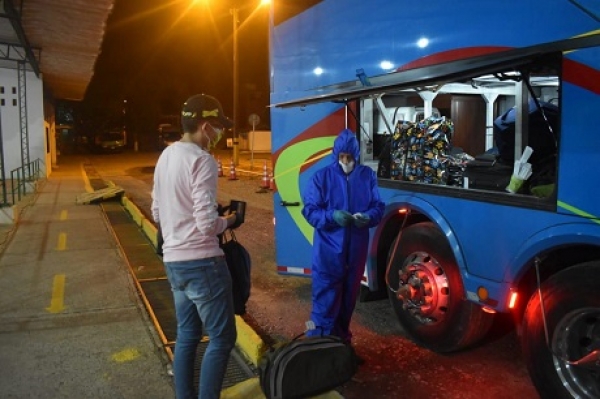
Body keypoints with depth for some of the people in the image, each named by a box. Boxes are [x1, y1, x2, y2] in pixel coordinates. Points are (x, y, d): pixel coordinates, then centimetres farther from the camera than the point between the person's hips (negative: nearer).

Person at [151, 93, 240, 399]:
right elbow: (207, 225, -22)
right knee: (222, 337, 5)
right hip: (202, 262, -9)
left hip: (173, 260, 9)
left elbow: (157, 213, 17)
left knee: (187, 335, 20)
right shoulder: (202, 160, -17)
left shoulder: (165, 156, 10)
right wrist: (227, 221, -3)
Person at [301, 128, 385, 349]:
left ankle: (342, 339, 35)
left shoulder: (368, 175, 3)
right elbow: (309, 210, -5)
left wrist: (369, 217, -18)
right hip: (328, 250, -3)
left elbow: (378, 207, 5)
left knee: (349, 295, 17)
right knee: (325, 298, -2)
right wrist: (332, 216, -23)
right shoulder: (321, 177, -4)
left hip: (356, 249, 3)